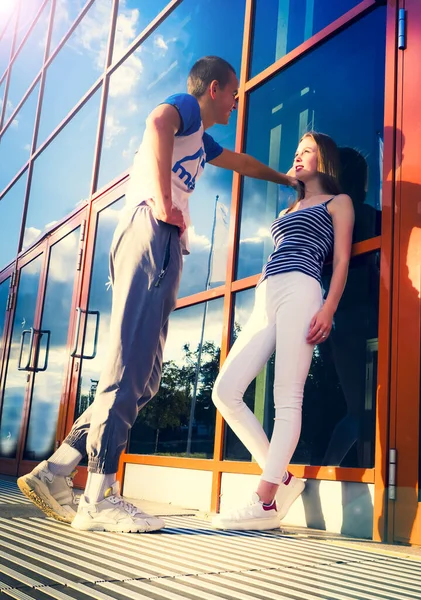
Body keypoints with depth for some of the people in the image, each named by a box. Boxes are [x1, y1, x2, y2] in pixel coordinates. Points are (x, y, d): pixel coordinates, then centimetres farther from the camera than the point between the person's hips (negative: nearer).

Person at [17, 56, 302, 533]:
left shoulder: (201, 141, 37)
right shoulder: (187, 106, 10)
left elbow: (243, 163, 55)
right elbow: (157, 122, -15)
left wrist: (286, 179, 70)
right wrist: (164, 201, -22)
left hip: (163, 245, 9)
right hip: (152, 232, -9)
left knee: (142, 376, 0)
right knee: (130, 366, -18)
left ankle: (55, 472, 0)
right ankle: (99, 499, -21)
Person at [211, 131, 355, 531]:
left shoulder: (338, 202, 15)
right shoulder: (288, 210, 35)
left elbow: (342, 259, 3)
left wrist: (328, 309, -12)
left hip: (298, 290, -7)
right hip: (265, 300, 8)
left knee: (287, 398, -14)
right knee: (225, 392, -5)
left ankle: (266, 501, -14)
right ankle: (282, 478, 1)